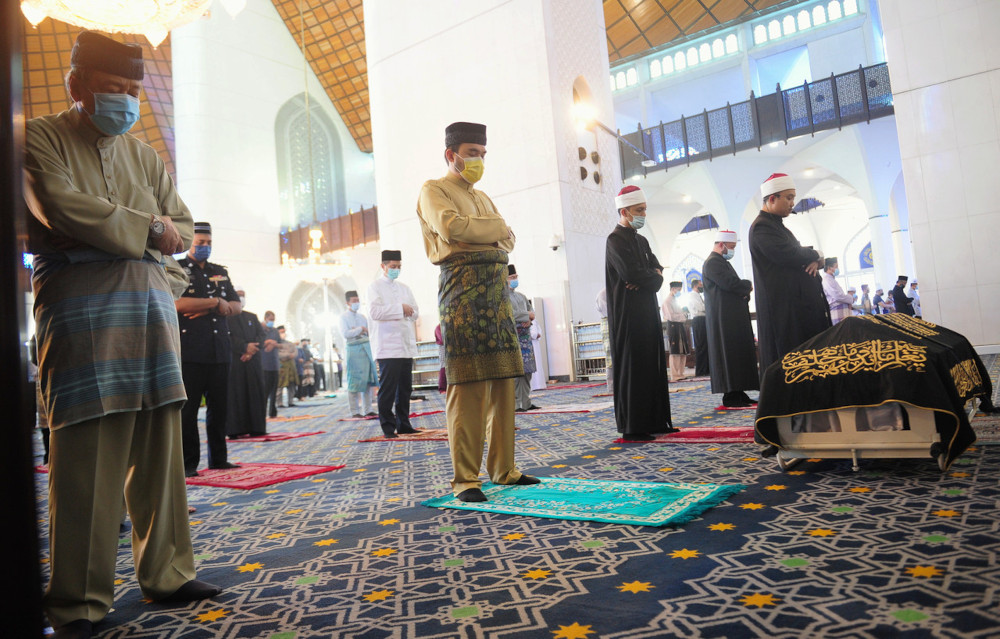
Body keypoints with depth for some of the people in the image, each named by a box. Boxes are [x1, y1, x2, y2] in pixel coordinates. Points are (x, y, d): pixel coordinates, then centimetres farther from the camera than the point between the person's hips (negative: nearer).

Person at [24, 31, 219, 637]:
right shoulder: (42, 138, 7)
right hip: (79, 303, -5)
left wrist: (111, 230, -1)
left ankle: (167, 573, 12)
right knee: (85, 447, -6)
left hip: (151, 298, 5)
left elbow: (184, 230, 15)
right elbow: (62, 208, -11)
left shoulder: (145, 154, 21)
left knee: (160, 440, 3)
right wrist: (146, 228, -4)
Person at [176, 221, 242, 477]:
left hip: (219, 349, 6)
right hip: (189, 349, -5)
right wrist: (216, 303, -6)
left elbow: (237, 306, 13)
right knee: (188, 408, -1)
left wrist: (205, 308, -4)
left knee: (220, 406, 9)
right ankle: (188, 463, 6)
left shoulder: (220, 272, 20)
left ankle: (218, 458, 18)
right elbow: (178, 303, -14)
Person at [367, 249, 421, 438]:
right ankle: (388, 427, 2)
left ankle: (403, 424, 15)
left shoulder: (404, 288, 21)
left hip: (407, 345, 6)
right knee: (387, 388, -5)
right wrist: (400, 309, -10)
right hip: (388, 346, -6)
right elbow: (375, 312, -12)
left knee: (405, 388, 7)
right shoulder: (375, 287, 3)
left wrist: (408, 311, -5)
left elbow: (415, 312, 17)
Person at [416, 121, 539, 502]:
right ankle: (465, 479, -4)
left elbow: (508, 241, 19)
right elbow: (450, 226, -15)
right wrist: (496, 228, -1)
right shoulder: (434, 190, 5)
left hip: (496, 286, 7)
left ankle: (504, 469, 13)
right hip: (462, 285, -7)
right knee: (467, 386, -10)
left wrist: (479, 234, -2)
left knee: (503, 382, 5)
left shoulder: (482, 197, 28)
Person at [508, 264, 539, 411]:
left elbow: (531, 311, 19)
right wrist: (527, 315, -7)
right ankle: (515, 404, -9)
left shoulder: (522, 296, 21)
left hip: (525, 335, 7)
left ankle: (526, 403, 10)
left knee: (527, 370, 6)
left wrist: (529, 320, -5)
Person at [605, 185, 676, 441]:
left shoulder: (641, 241, 19)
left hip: (647, 313, 9)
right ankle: (632, 427, -1)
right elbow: (631, 273, -20)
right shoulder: (616, 240, -8)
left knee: (653, 366, 10)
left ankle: (655, 421, 17)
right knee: (632, 369, -6)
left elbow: (657, 270, 10)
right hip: (628, 315, -8)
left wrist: (647, 278, -12)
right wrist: (653, 276, -3)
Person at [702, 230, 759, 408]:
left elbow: (733, 285, 22)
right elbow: (730, 283, -21)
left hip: (734, 317, 10)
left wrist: (745, 293, 0)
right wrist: (749, 286, -3)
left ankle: (738, 394, 12)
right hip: (724, 318, -10)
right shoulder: (712, 262, -11)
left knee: (739, 354, 9)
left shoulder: (723, 262, 23)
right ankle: (730, 397, -8)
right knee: (729, 355, -10)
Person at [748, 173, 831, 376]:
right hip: (784, 310, -10)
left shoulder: (777, 225, 22)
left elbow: (797, 254, 21)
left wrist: (816, 260, -3)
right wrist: (816, 254, -3)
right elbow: (789, 255, -22)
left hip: (799, 305, 10)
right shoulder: (762, 227, -9)